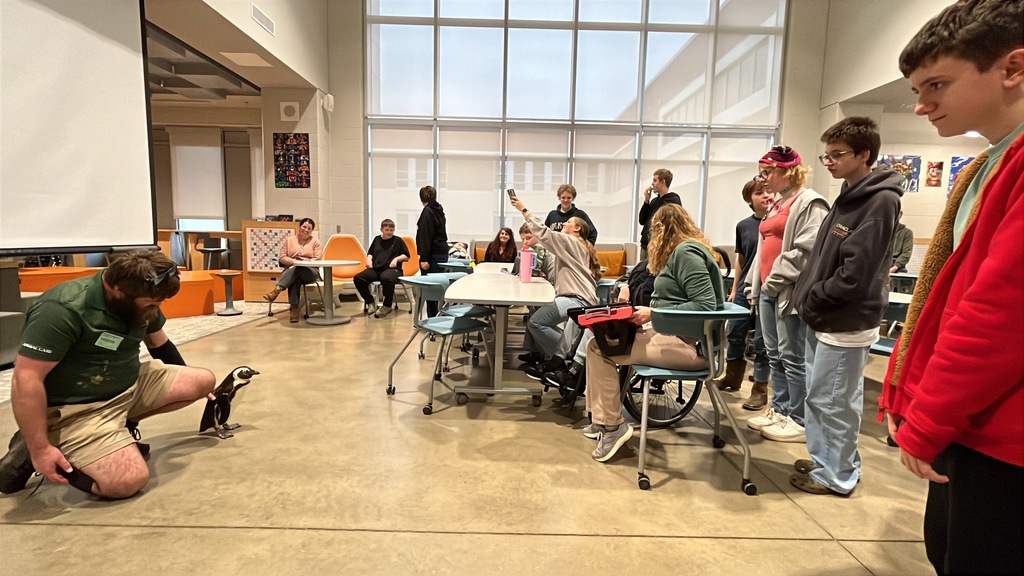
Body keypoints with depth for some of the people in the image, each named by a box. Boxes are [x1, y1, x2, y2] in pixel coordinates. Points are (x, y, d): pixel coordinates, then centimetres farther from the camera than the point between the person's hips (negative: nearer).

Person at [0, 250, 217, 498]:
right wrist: (40, 449, -23)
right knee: (130, 479, -25)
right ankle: (31, 452, 0)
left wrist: (187, 385, 29)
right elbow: (26, 380, -25)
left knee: (203, 381, 0)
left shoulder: (140, 303, -1)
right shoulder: (62, 311, -26)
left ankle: (118, 428, 10)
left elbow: (159, 343, 18)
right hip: (75, 408, -8)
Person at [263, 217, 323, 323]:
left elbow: (316, 260, 1)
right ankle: (294, 308, -46)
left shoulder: (316, 242, 13)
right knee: (295, 278, -38)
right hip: (291, 270, 1)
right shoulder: (289, 240, 19)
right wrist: (293, 261, -10)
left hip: (311, 272, -1)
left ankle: (276, 290, -47)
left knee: (298, 269, -39)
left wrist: (303, 263, -15)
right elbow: (282, 258, 10)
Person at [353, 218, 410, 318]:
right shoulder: (377, 239, 23)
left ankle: (387, 306, -20)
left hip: (392, 269, -4)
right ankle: (370, 302, -2)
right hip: (375, 269, 5)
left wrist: (397, 259, -7)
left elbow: (406, 256, 10)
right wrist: (369, 259, 9)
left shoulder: (398, 240, 12)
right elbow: (370, 253, 31)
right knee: (358, 278, -21)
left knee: (386, 278, -42)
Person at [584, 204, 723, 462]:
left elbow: (706, 305, -23)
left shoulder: (686, 252, -13)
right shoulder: (684, 250, 18)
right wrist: (649, 312, -1)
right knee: (597, 341, 1)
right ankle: (602, 420, 5)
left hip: (689, 343, -10)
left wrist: (654, 313, -21)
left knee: (600, 349, -17)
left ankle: (613, 426, -2)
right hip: (671, 332, 10)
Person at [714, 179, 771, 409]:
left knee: (762, 340, 3)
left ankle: (760, 389, 17)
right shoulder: (743, 226, 7)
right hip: (745, 289, 5)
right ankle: (732, 377, 33)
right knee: (735, 333, 14)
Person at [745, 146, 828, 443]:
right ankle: (780, 410, 25)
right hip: (769, 290, 9)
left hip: (791, 292, -9)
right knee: (774, 356, 14)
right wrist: (755, 284, 17)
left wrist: (777, 279, -16)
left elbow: (806, 249, -20)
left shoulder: (810, 203, -9)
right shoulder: (776, 204, 20)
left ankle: (799, 421, 8)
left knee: (792, 358, -3)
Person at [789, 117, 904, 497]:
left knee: (831, 401, 2)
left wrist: (813, 299, -12)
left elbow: (856, 273, -22)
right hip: (825, 317, 9)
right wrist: (808, 298, 6)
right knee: (820, 396, 18)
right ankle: (826, 460, 34)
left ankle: (837, 475, 18)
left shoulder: (880, 200, -15)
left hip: (845, 322, -9)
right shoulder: (850, 195, 13)